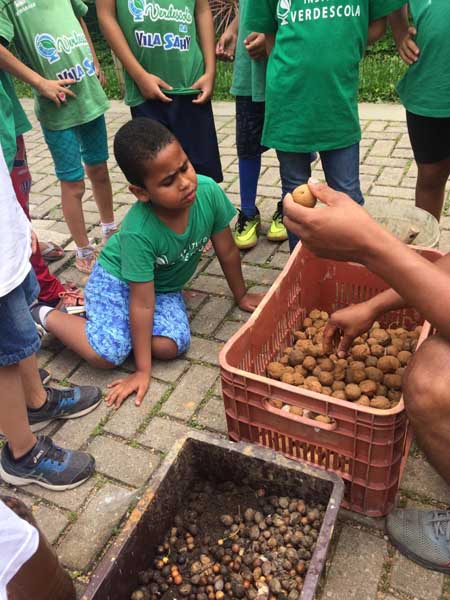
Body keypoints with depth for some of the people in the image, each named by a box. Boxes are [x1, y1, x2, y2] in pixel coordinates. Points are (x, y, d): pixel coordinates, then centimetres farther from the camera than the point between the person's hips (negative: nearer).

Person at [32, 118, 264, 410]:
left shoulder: (209, 191, -27)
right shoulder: (137, 232, -37)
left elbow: (228, 252, -10)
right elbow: (142, 302, -30)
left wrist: (241, 295, 4)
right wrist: (143, 370, -22)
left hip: (164, 286, 5)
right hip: (117, 279, -4)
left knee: (171, 346, -18)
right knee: (108, 354, -22)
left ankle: (109, 319, 7)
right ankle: (46, 315, 5)